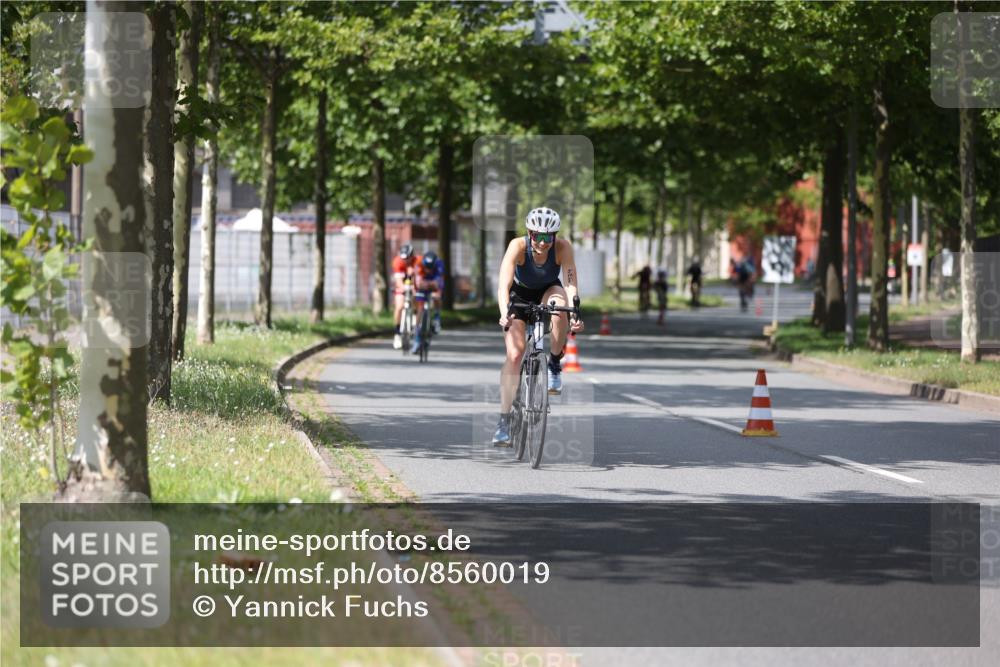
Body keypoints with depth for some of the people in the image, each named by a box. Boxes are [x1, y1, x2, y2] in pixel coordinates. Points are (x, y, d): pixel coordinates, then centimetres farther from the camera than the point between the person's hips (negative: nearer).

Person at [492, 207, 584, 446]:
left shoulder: (563, 247, -28)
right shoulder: (518, 246, -32)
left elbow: (570, 284, -34)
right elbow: (503, 285, -40)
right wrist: (504, 313, -58)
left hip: (548, 291, 1)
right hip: (519, 295, -1)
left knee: (559, 307, -36)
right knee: (514, 354, -16)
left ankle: (554, 364, -13)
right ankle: (504, 422, -12)